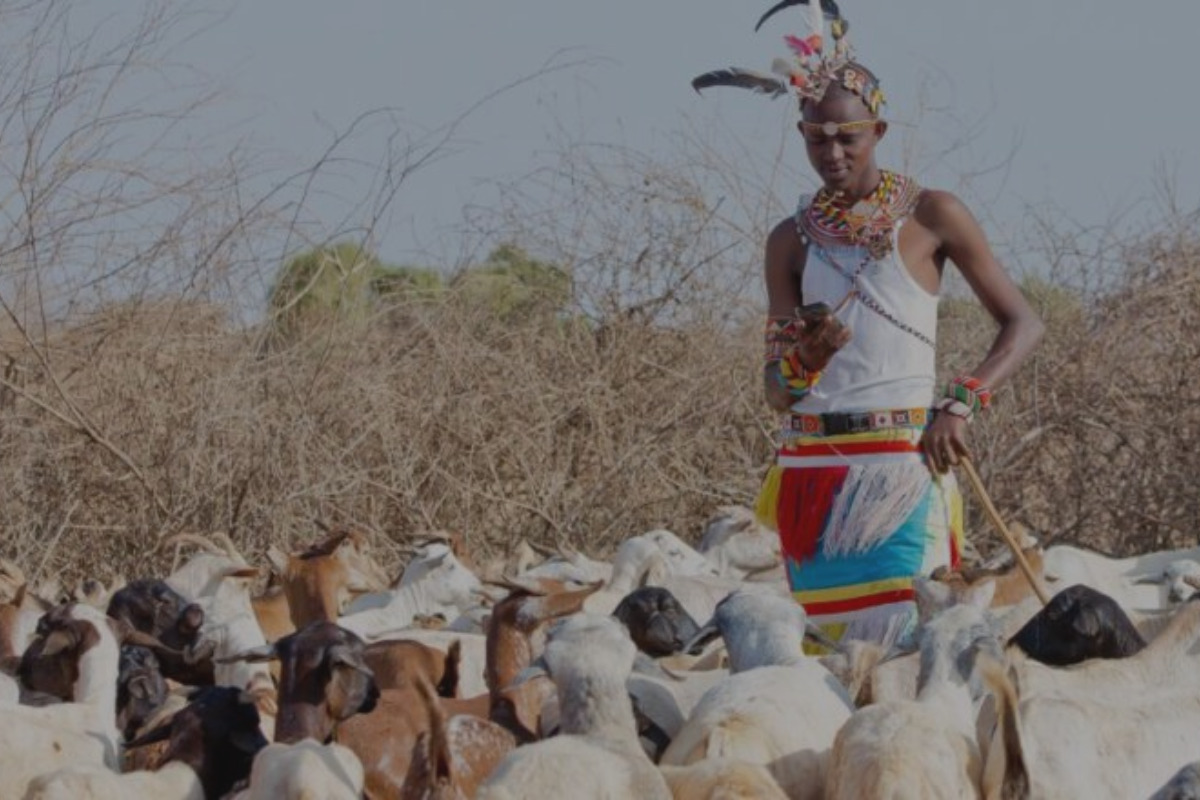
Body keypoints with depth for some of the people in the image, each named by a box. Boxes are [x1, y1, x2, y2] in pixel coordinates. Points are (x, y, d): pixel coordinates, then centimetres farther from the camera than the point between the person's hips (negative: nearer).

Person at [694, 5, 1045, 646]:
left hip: (902, 470, -4)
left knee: (901, 634, -13)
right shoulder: (793, 240, 11)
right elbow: (776, 393, 10)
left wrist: (960, 403, -13)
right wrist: (803, 363, -14)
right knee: (828, 643, 1)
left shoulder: (930, 217, 2)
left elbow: (1022, 323, 2)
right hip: (811, 468, 4)